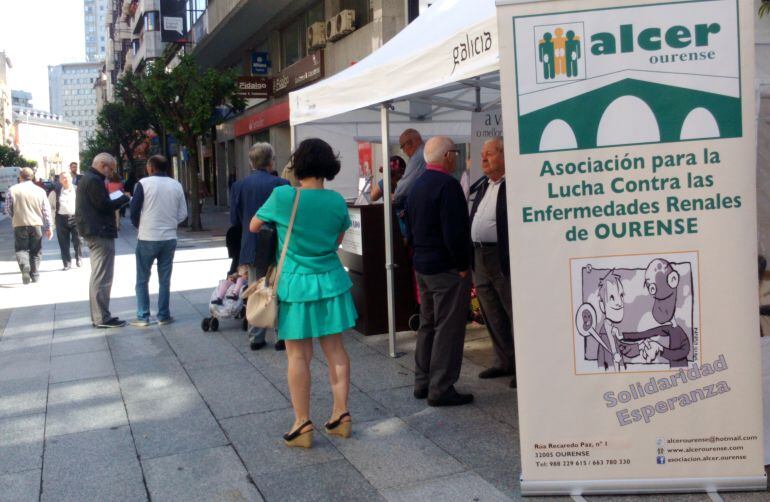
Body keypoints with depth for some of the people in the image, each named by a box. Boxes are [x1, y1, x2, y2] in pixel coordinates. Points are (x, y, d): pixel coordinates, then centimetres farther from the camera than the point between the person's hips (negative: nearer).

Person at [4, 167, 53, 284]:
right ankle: (34, 275, 15)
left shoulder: (12, 190, -3)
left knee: (21, 248, 7)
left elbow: (8, 210, 2)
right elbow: (46, 211, 3)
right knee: (35, 251, 12)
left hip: (19, 225, -2)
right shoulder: (40, 191, 2)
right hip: (36, 224, 2)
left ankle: (24, 266, -20)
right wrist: (48, 227, 9)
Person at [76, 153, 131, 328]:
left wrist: (116, 199, 9)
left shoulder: (87, 178, 18)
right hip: (101, 232, -11)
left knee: (97, 276, 16)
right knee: (102, 278, -8)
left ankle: (98, 316, 22)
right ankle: (102, 318, -7)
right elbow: (104, 205, -20)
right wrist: (124, 198, -8)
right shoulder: (94, 180, -15)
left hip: (94, 232, 11)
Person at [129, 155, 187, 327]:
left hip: (147, 238, -3)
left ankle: (142, 316, 9)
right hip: (169, 238, 3)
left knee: (142, 279, 8)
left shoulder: (143, 184, -8)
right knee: (165, 279, 10)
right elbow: (183, 214, 3)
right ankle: (164, 316, 12)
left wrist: (140, 226, 12)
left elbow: (134, 211, -6)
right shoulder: (176, 185, 2)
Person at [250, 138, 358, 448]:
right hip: (331, 282, 3)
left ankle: (302, 424, 9)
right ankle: (341, 414, 18)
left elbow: (253, 227, 3)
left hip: (296, 283, -3)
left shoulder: (282, 196, -13)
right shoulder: (337, 201, -3)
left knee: (298, 355, 4)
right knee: (334, 348, 11)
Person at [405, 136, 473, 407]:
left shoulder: (416, 186, 12)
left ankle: (422, 383, 24)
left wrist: (419, 255, 19)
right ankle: (441, 389, 3)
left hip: (422, 266, 9)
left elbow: (410, 230, 17)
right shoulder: (447, 184, -17)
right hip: (447, 268, -9)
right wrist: (463, 265, -14)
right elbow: (455, 232, -23)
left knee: (427, 325, 17)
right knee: (448, 329, -2)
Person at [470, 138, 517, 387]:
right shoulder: (484, 186, 17)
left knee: (516, 315, 1)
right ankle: (505, 362, 27)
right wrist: (471, 257, 14)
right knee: (492, 316, 15)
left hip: (505, 260, -9)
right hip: (480, 258, 9)